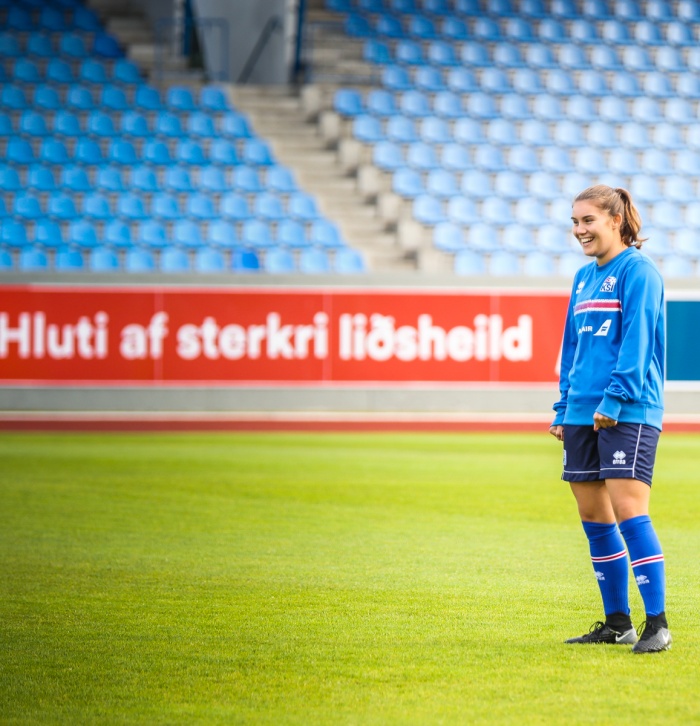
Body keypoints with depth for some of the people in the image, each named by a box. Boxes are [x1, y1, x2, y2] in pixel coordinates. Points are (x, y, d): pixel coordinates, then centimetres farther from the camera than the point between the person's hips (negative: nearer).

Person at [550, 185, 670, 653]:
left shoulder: (638, 270, -6)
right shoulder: (585, 277, 18)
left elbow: (636, 342, -14)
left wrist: (614, 401, -19)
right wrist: (564, 408, 17)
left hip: (628, 415, -8)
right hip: (584, 416, 8)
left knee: (629, 512, -14)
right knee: (594, 519, 8)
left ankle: (657, 624, -12)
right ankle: (617, 623, 17)